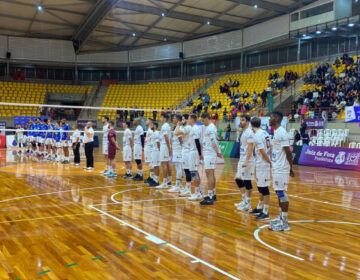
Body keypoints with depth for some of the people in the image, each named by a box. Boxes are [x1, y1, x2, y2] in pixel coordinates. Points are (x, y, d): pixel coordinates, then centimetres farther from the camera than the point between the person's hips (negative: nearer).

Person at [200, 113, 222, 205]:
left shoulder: (211, 128, -15)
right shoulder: (209, 127, 17)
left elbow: (214, 142, -20)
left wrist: (218, 152, -12)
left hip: (210, 154, -10)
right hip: (208, 154, 10)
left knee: (209, 174, -12)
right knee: (211, 174, 15)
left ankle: (210, 198, -12)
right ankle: (213, 195, 24)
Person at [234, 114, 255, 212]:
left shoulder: (249, 133, -15)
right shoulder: (242, 132, 15)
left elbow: (250, 148, -21)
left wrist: (246, 161, -26)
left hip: (247, 161, -10)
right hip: (241, 160, 10)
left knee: (247, 182, -4)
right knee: (238, 179, 14)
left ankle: (248, 204, 6)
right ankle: (244, 201, 25)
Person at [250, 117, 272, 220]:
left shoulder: (257, 136, -17)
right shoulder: (265, 133, 11)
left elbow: (263, 152, -21)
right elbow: (270, 147, 13)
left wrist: (270, 162, -11)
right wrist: (271, 160, 14)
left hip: (262, 164, -10)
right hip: (261, 164, 10)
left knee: (264, 188, -4)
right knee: (260, 187, 19)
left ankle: (265, 213, 3)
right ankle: (259, 208, 31)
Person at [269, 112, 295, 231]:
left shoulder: (281, 133, -18)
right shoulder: (276, 132, 13)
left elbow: (288, 152, -19)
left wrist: (291, 169, -17)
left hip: (281, 169, -10)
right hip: (277, 168, 10)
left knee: (282, 193, -5)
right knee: (279, 193, 15)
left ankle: (284, 223, 1)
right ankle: (281, 217, 26)